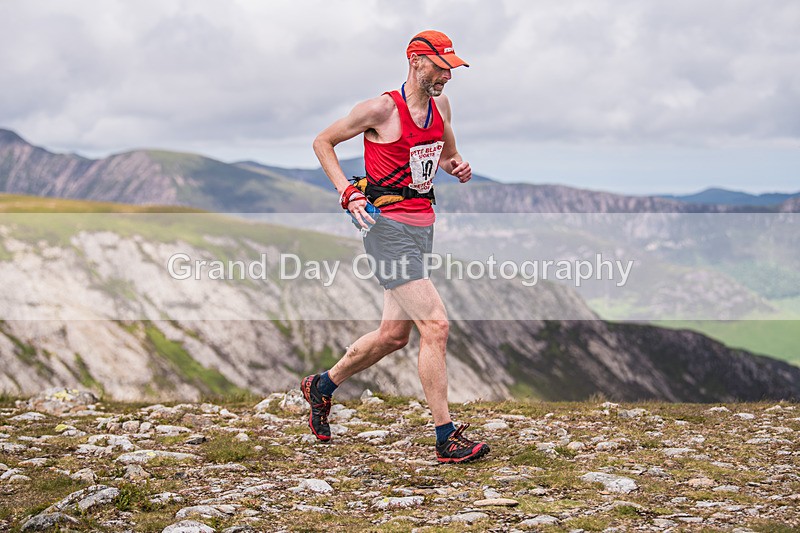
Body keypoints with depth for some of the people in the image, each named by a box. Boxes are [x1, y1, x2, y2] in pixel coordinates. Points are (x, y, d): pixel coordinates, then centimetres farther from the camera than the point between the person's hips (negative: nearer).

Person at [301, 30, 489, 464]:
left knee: (394, 334, 14)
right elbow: (322, 142, -1)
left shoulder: (440, 104, 10)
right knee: (435, 325, -15)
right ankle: (446, 438, -10)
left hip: (422, 225, 9)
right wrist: (348, 193, -12)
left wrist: (457, 166, 4)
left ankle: (321, 387, 36)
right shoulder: (381, 109, -11)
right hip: (389, 226, -9)